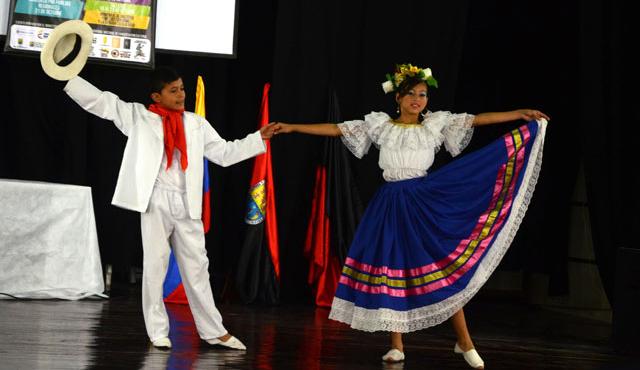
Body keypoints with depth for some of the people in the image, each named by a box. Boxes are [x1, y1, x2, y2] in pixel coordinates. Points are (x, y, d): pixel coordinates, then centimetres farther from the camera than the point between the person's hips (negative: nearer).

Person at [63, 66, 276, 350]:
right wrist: (67, 77, -10)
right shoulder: (139, 116, 3)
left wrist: (259, 138, 12)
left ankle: (213, 331, 14)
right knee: (155, 265, 1)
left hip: (187, 203, 3)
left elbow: (224, 153, 17)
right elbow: (100, 101, -2)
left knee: (197, 267, 8)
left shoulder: (196, 124, 13)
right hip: (156, 201, -3)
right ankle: (157, 332, 9)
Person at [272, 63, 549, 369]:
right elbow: (336, 129, 8)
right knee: (390, 268, 3)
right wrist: (291, 128, 5)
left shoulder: (436, 123, 5)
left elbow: (478, 119, 0)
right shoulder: (380, 124, 7)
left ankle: (464, 342, 3)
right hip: (391, 204, 2)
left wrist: (520, 113, -7)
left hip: (425, 201, -1)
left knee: (444, 266, -6)